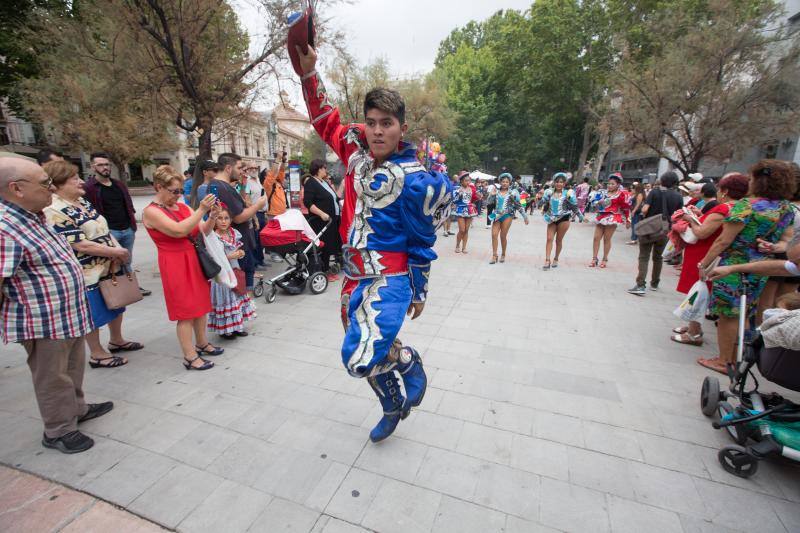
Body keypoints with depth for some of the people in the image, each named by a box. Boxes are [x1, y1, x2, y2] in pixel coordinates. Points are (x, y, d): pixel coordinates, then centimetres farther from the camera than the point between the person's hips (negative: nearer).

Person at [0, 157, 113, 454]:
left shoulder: (35, 218, 5)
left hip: (69, 314, 9)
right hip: (43, 322, -9)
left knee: (73, 367, 25)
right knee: (52, 378, 10)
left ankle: (76, 409, 45)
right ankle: (58, 431, 29)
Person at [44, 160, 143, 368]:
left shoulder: (81, 200, 7)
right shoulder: (55, 211, -20)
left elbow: (102, 229, 9)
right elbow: (81, 245, -24)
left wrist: (117, 251, -8)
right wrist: (117, 252, -17)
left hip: (109, 266, 9)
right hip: (88, 273, -8)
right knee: (92, 314, 6)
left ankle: (116, 340, 39)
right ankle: (97, 354, 22)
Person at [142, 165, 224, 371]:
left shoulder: (182, 207, 9)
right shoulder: (151, 211, -10)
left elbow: (203, 230, 6)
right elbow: (179, 230, -24)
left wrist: (212, 215, -12)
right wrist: (201, 210, -25)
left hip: (197, 260, 7)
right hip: (176, 264, -7)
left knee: (201, 304, 14)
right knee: (185, 312, -2)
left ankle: (202, 343, 31)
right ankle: (190, 357, 9)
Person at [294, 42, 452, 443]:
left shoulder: (414, 180, -15)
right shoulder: (357, 149, 2)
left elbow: (421, 242, -8)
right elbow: (325, 119, 18)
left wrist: (419, 293, 0)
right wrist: (309, 72, 7)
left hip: (389, 278, -7)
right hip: (354, 274, 7)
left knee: (361, 359, -21)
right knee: (362, 349, 18)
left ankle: (409, 361, 14)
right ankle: (393, 407, 45)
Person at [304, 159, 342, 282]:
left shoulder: (324, 182, 17)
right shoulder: (311, 183, -10)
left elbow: (334, 199, 22)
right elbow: (307, 202, -19)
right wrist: (321, 214, -25)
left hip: (331, 220, 9)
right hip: (320, 221, -9)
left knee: (329, 246, 12)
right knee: (323, 247, -4)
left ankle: (327, 270, 21)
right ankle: (323, 272, 4)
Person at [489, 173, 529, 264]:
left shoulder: (512, 193, 1)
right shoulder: (496, 192, 8)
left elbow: (518, 206, 4)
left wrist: (525, 217, 4)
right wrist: (492, 195, -8)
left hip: (507, 216, -2)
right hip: (497, 215, 3)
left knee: (503, 236, -1)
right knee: (494, 235, -6)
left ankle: (503, 255, 18)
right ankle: (494, 255, 2)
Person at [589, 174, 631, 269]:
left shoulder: (622, 194, -5)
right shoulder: (605, 192, 13)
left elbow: (626, 208, -4)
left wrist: (628, 220, -4)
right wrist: (598, 203, 9)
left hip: (612, 218, -6)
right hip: (601, 216, 6)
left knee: (606, 239, -1)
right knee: (596, 238, 0)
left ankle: (605, 260, 10)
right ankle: (594, 258, 6)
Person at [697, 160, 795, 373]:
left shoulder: (746, 205, -15)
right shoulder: (786, 208, 9)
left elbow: (724, 241, -17)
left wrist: (704, 263, -12)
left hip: (735, 266, -7)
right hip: (761, 269, 7)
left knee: (727, 315, 3)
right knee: (742, 315, 17)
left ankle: (724, 361, 12)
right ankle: (734, 359, 28)